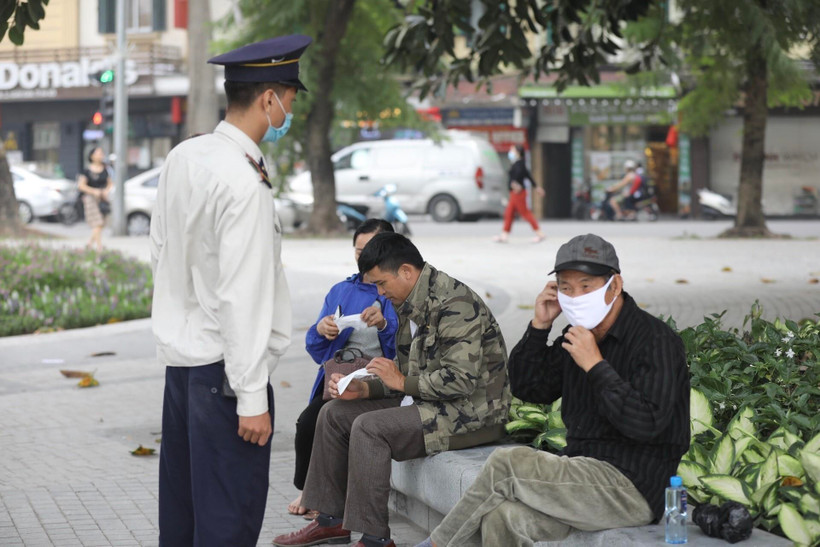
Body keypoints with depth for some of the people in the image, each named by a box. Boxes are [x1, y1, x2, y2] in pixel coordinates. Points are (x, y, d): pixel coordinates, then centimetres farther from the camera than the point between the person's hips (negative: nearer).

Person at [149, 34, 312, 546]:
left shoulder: (183, 157, 5)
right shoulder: (245, 183, -20)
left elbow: (161, 249, 16)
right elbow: (240, 297, -22)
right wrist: (252, 398, -19)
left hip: (179, 352, 9)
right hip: (223, 364, -9)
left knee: (180, 505, 18)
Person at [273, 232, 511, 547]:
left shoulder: (454, 304, -20)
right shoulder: (412, 307, 12)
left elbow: (461, 379, -27)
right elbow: (405, 375, 18)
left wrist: (403, 382, -17)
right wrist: (363, 389, 1)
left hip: (471, 412, -11)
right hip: (430, 403, 11)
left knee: (369, 427, -26)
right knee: (334, 413, 7)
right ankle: (332, 520, 13)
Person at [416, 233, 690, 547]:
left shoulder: (656, 341, -11)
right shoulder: (578, 334, 14)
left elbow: (646, 424, -23)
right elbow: (527, 388, 17)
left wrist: (596, 365, -21)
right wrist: (540, 325, 5)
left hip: (632, 487, -7)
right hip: (585, 478, 7)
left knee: (506, 463, -19)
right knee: (501, 516, -21)